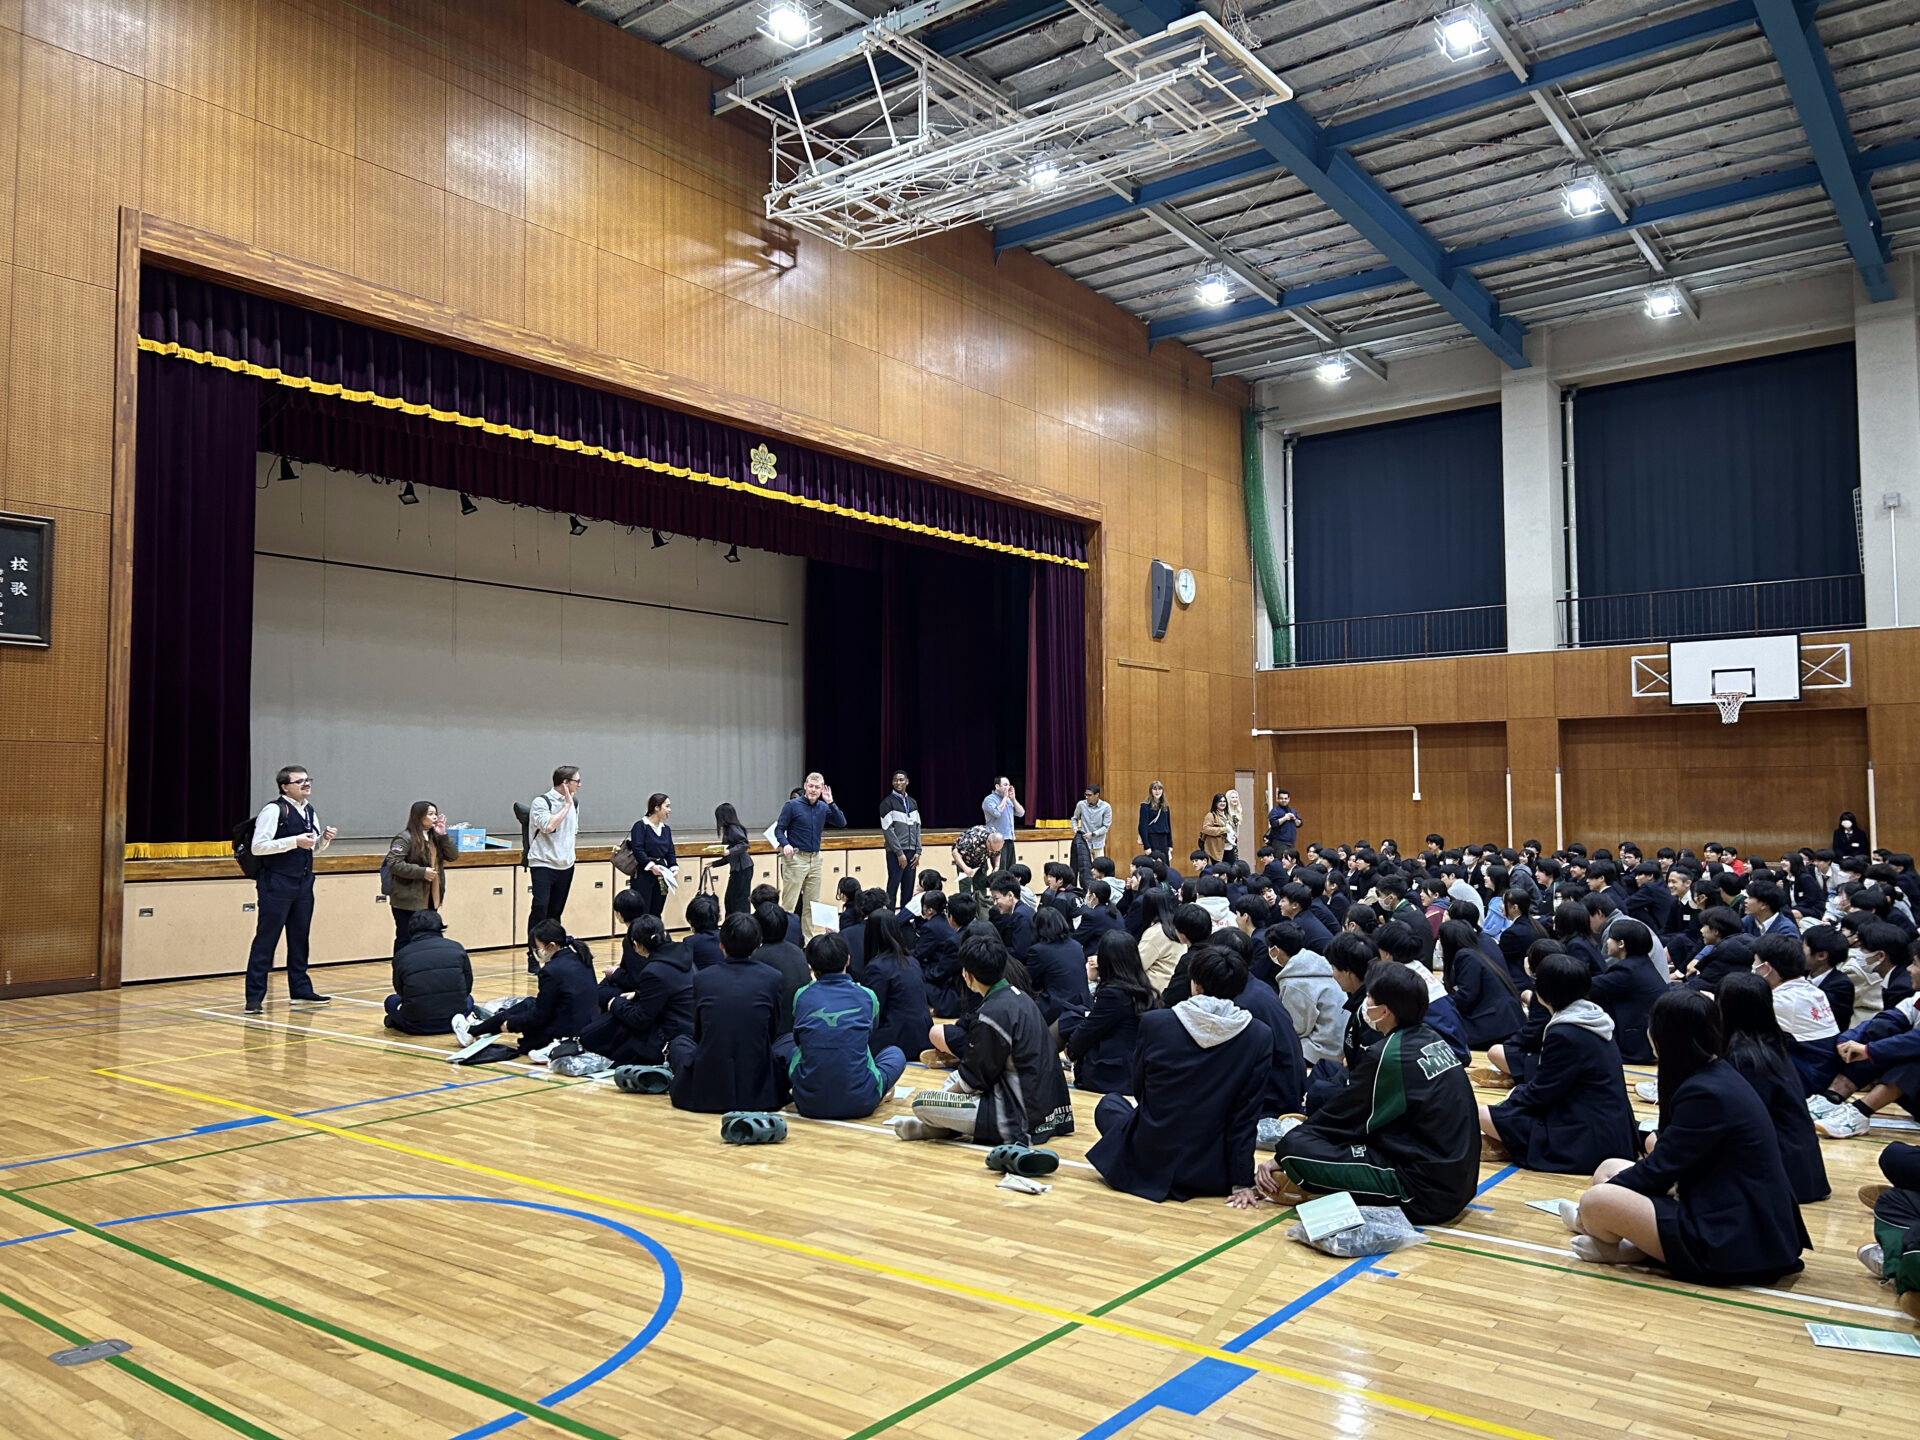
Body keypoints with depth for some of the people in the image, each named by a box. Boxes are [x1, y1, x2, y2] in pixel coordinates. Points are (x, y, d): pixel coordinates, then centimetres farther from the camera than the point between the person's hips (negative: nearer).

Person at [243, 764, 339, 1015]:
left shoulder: (309, 812, 11)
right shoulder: (274, 810, -12)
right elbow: (257, 847, -19)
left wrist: (325, 837, 1)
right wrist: (295, 841, -22)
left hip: (303, 883, 8)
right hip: (276, 884, -8)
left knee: (299, 938, 14)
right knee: (266, 940, -3)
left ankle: (300, 990, 24)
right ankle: (254, 997, 3)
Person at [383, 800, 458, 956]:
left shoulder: (435, 837, 11)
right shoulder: (405, 838, -12)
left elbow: (452, 856, 6)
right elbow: (393, 864, -20)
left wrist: (443, 835, -7)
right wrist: (422, 872, -21)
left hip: (430, 900, 7)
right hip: (408, 901, -7)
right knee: (405, 939, 1)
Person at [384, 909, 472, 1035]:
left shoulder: (401, 955, 1)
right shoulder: (457, 948, 2)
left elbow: (401, 992, 13)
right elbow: (467, 988, 9)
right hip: (451, 1023, -2)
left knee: (391, 1001, 30)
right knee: (468, 999, 31)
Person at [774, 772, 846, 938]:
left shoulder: (823, 807, 8)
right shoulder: (792, 805, -5)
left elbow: (841, 822, -1)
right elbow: (779, 829, -5)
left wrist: (830, 803, -11)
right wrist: (785, 844, -23)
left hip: (815, 858, 5)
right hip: (795, 858, -5)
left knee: (812, 903, 10)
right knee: (789, 902, -7)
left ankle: (807, 938, 19)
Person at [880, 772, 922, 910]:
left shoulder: (912, 802, 15)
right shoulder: (887, 802, -3)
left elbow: (917, 827, 13)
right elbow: (888, 830, -8)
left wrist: (918, 851, 3)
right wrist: (900, 853, -13)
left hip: (911, 852, 5)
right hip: (895, 853, -5)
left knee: (908, 889, 6)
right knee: (892, 888, -5)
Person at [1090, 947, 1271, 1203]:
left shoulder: (1153, 1022, -12)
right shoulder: (1260, 1037, -11)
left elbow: (1139, 1091, 4)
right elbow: (1247, 1115, -7)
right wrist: (1242, 1182, -2)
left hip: (1149, 1165, -2)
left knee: (1109, 1104, 28)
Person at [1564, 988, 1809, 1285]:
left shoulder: (1706, 1094, -21)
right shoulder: (1719, 1074, 8)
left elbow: (1658, 1170, -15)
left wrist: (1596, 1200, -2)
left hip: (1737, 1247, -10)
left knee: (1597, 1202, -21)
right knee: (1609, 1171, 13)